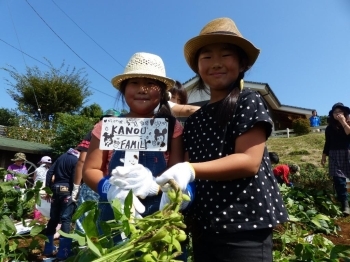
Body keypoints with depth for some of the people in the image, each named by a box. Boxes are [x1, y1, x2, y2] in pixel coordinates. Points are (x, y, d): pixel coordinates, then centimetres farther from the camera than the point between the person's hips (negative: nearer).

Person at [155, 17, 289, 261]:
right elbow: (189, 166, 9)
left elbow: (249, 161, -16)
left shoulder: (249, 101, -6)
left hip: (245, 225, -5)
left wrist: (190, 171, -25)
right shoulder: (194, 120, 11)